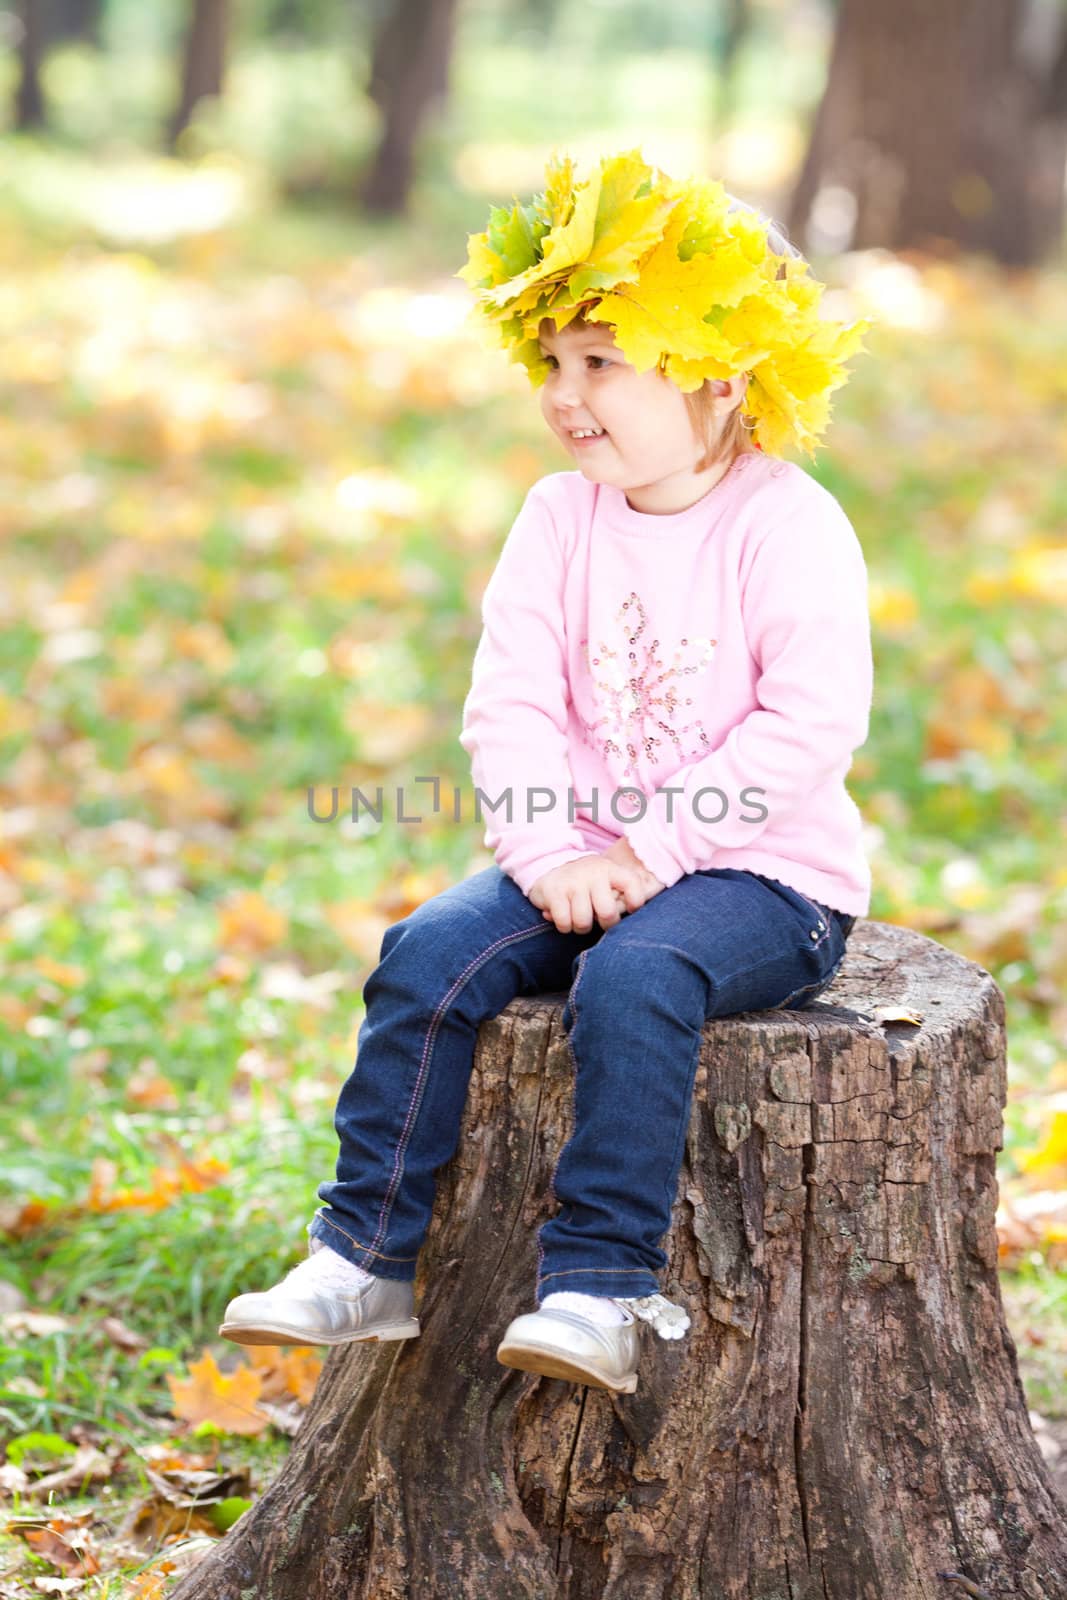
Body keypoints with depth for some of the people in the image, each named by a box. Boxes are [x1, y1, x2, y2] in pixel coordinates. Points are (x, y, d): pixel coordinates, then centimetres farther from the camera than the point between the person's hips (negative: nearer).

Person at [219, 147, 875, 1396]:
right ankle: (366, 1258, -11)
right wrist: (550, 854, -16)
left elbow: (811, 723, -18)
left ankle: (600, 1287, -28)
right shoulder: (562, 517, 7)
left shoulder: (788, 523, -9)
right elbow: (511, 705, 1)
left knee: (635, 976, -34)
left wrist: (654, 847, -22)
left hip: (760, 872, -5)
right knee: (431, 953, -18)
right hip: (582, 859, 5)